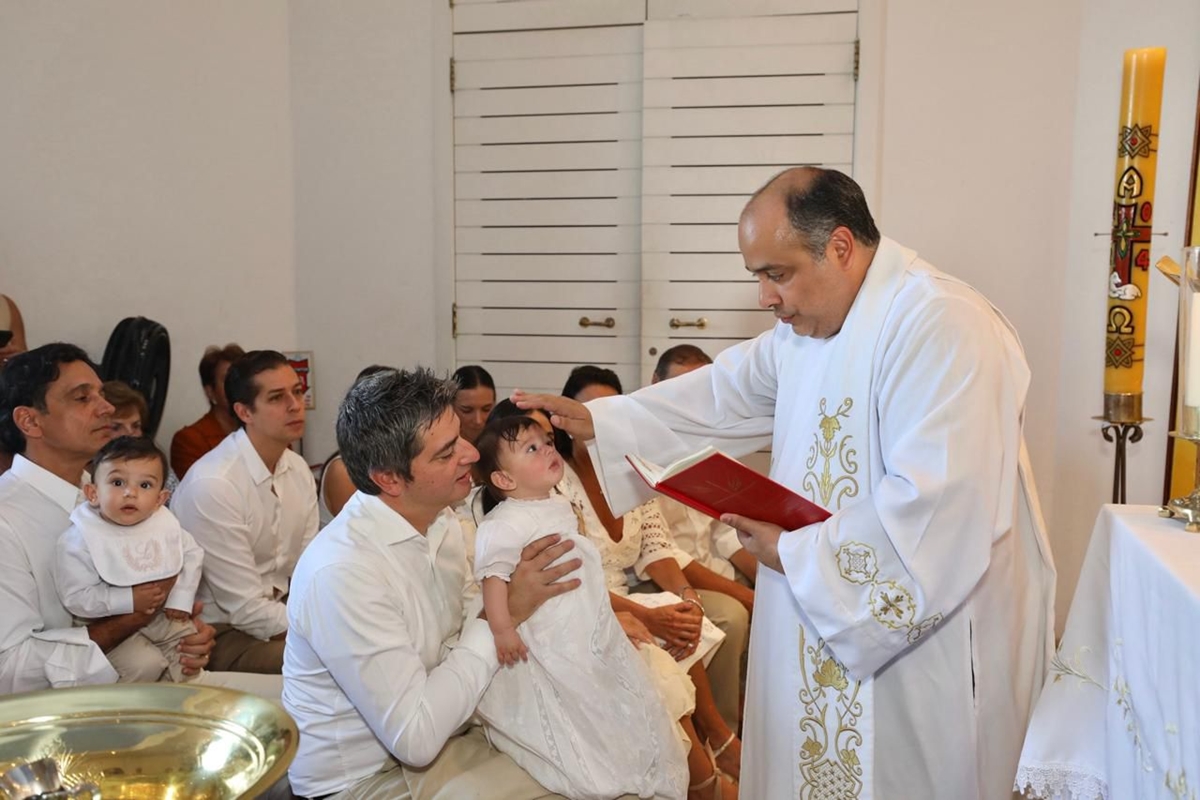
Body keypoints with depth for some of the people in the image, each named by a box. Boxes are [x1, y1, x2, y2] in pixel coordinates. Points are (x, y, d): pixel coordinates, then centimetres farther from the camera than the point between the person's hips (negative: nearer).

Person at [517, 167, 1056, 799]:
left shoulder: (941, 326, -24)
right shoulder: (807, 327, 5)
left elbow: (938, 509, -31)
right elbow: (722, 396, 16)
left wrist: (797, 553, -20)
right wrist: (596, 420, 10)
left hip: (937, 637, -8)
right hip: (821, 619, 8)